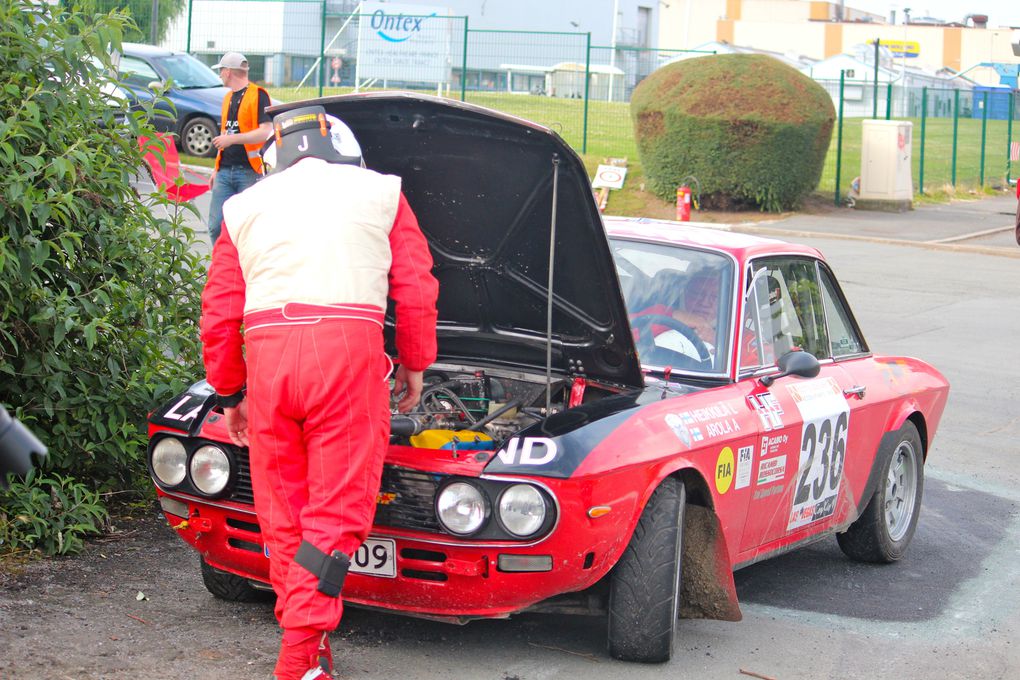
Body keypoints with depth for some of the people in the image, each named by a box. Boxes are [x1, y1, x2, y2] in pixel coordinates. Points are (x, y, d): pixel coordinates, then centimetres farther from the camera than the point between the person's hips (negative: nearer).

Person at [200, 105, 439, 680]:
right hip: (349, 347, -2)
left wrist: (230, 393, 28)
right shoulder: (379, 191, 18)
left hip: (267, 352, 3)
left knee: (282, 511, 12)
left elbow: (220, 314, 19)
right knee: (338, 509, -1)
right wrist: (415, 364, 26)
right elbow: (416, 289, 14)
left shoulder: (245, 207, 23)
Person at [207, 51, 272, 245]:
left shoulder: (258, 95, -6)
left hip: (249, 171, -7)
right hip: (225, 171, 7)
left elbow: (266, 132, -16)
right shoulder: (228, 98, 20)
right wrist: (216, 169, 23)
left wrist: (232, 139, -17)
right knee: (216, 226, 1)